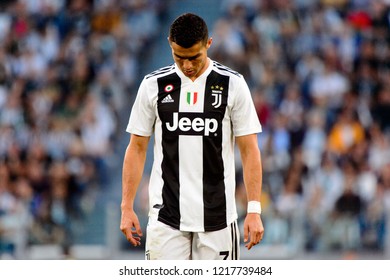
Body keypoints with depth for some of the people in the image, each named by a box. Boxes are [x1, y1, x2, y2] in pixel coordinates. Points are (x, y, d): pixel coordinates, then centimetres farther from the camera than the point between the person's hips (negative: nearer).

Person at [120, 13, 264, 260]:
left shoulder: (232, 84, -1)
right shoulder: (154, 85, 3)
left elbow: (250, 150, 0)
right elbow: (137, 148, 7)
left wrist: (254, 210, -7)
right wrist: (127, 207, 1)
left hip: (217, 215, 0)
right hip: (166, 215, 0)